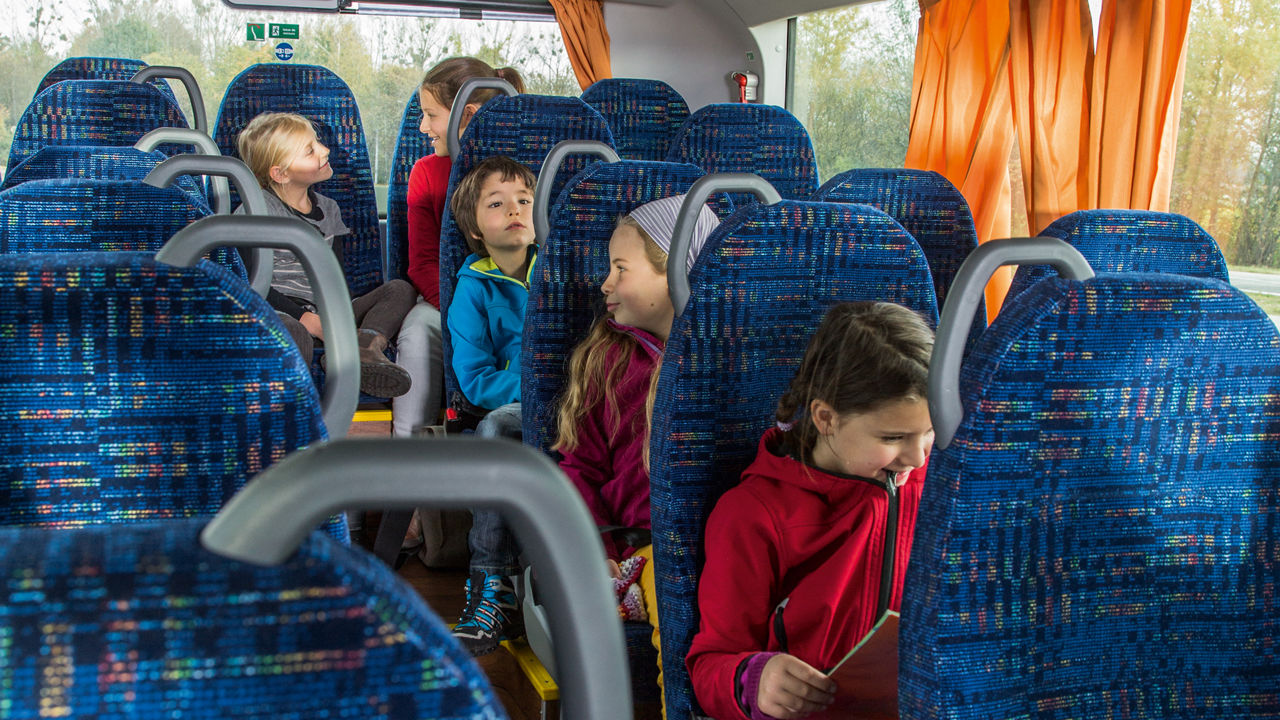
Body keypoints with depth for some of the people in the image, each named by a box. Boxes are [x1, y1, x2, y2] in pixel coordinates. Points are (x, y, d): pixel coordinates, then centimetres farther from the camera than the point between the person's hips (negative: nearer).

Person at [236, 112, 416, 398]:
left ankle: (367, 349, -38)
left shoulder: (328, 210, 17)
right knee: (292, 335, -42)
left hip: (321, 314, 6)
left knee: (400, 290, -12)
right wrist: (306, 319, -18)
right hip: (276, 313, -6)